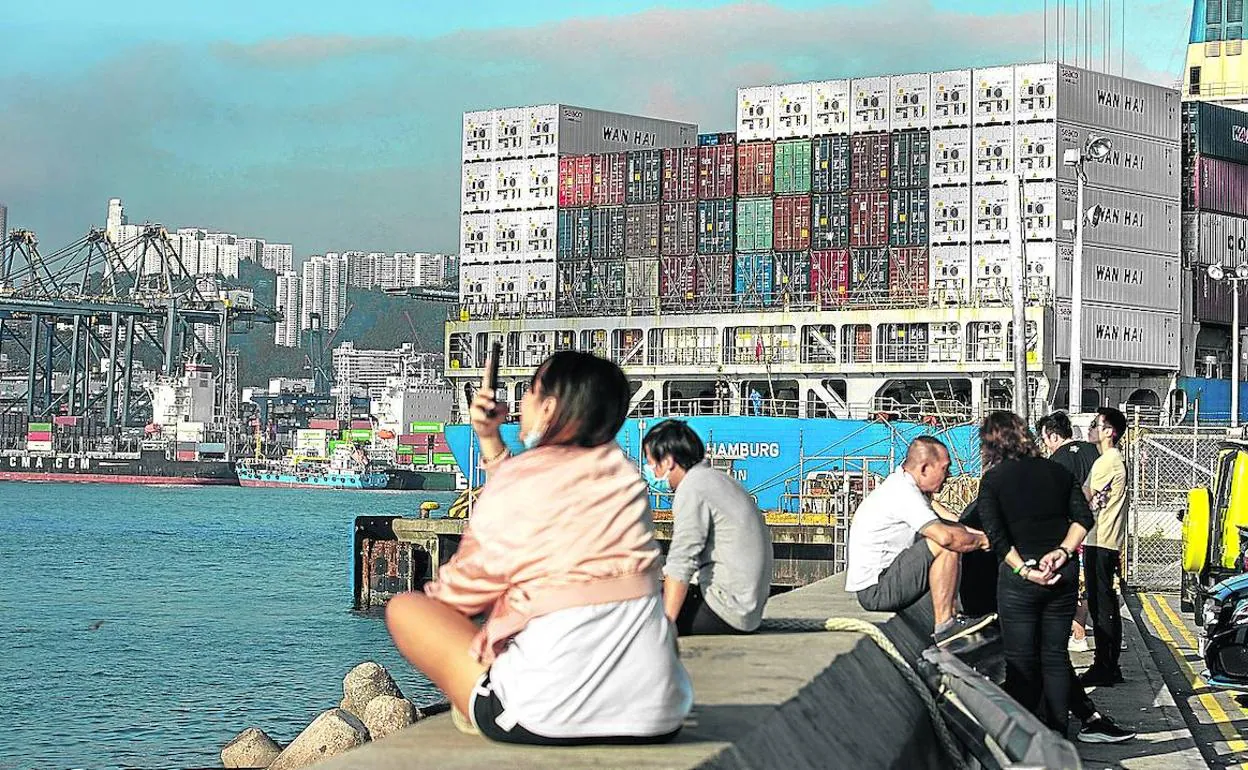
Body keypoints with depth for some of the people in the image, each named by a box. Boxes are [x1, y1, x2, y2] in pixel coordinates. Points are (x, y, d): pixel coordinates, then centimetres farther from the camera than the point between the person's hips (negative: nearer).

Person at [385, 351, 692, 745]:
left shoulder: (520, 478, -7)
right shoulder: (622, 472, 9)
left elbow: (465, 589, 7)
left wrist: (433, 597, 27)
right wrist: (490, 441, 26)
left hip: (550, 721, -7)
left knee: (404, 607, 11)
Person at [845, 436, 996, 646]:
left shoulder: (898, 483, 13)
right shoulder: (904, 493, -19)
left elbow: (934, 525, 27)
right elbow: (945, 537, -29)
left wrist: (966, 530, 10)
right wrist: (979, 540, -11)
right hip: (875, 591, -11)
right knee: (947, 547, -20)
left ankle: (950, 617, 9)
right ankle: (944, 625, -18)